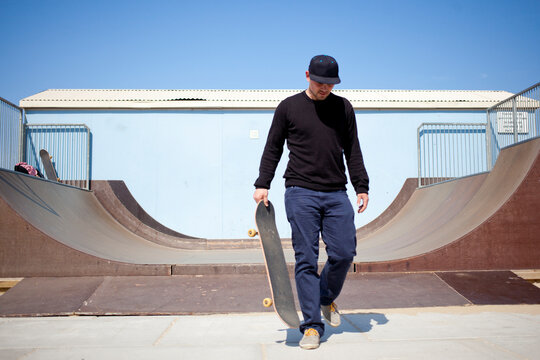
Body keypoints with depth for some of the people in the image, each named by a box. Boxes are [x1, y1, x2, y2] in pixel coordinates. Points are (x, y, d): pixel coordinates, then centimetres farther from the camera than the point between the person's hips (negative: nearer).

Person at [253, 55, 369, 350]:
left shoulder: (344, 108, 13)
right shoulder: (288, 107, 6)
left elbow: (353, 151, 17)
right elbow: (273, 148, 10)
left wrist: (361, 187, 10)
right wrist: (262, 184, 2)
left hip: (336, 194, 3)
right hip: (301, 194, -2)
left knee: (344, 253, -3)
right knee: (306, 259, -3)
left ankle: (327, 298, 27)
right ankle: (312, 325, 6)